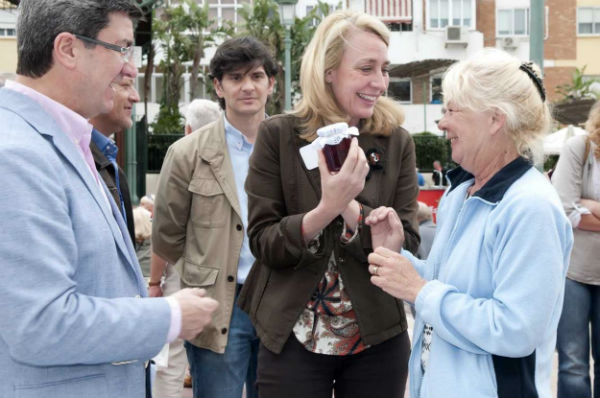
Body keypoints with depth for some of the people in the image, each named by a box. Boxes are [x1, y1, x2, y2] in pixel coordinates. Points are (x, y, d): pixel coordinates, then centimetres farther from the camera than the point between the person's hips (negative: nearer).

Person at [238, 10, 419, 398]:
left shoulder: (397, 142, 0)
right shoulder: (279, 135, -5)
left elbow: (407, 246, -6)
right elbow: (263, 243, -8)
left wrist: (347, 205, -21)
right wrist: (325, 209, -25)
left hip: (377, 341, 2)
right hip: (293, 341, -2)